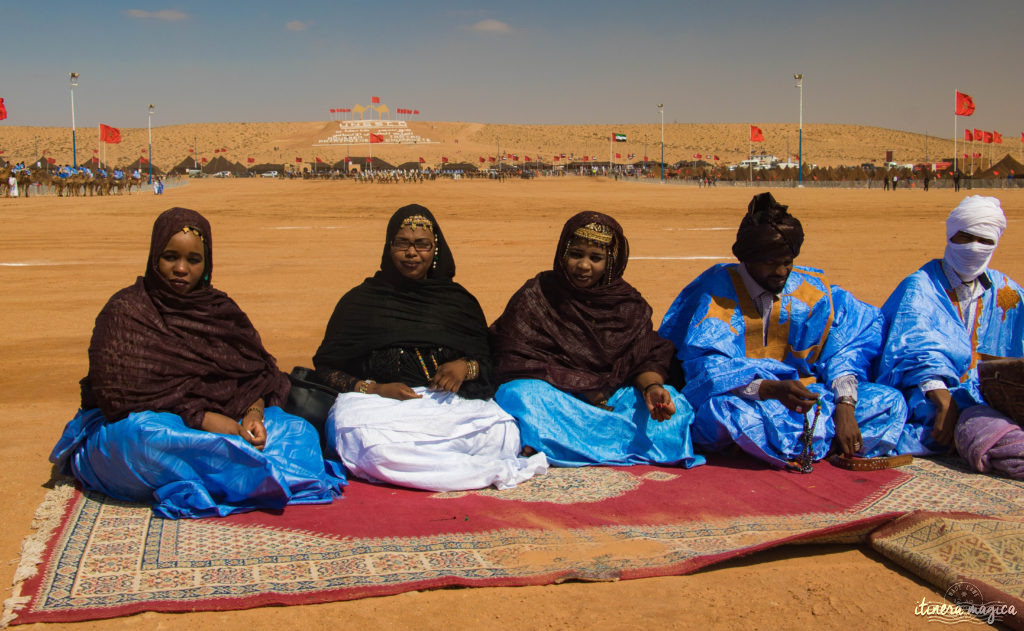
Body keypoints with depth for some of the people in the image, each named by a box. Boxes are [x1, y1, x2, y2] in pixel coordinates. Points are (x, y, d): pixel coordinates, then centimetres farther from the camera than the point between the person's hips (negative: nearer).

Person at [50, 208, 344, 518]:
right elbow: (123, 395, -14)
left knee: (299, 430, -17)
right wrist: (200, 418, -23)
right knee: (148, 434, -40)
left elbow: (260, 370, 4)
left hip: (218, 423, 5)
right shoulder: (124, 312, -4)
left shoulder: (220, 309, 11)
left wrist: (253, 414, -19)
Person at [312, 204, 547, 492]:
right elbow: (325, 368, 9)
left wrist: (465, 367, -6)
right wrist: (373, 389, -8)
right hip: (379, 404, -1)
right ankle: (496, 470, -31)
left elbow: (488, 361, 18)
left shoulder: (458, 300, 19)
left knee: (504, 433, -30)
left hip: (450, 402, 1)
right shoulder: (361, 300, 15)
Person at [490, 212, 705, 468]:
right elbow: (514, 361, -7)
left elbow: (647, 358, 3)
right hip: (551, 396, -3)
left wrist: (652, 387, -23)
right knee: (518, 394, -33)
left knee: (676, 406, -22)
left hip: (612, 398, 3)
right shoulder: (536, 295, 0)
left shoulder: (629, 305, 7)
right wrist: (588, 388, -13)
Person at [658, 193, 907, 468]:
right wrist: (771, 389, -35)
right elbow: (707, 370, -19)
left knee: (890, 402, -9)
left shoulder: (814, 291, 3)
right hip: (745, 402, -3)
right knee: (722, 408, -39)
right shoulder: (716, 294, -10)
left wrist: (845, 404, -19)